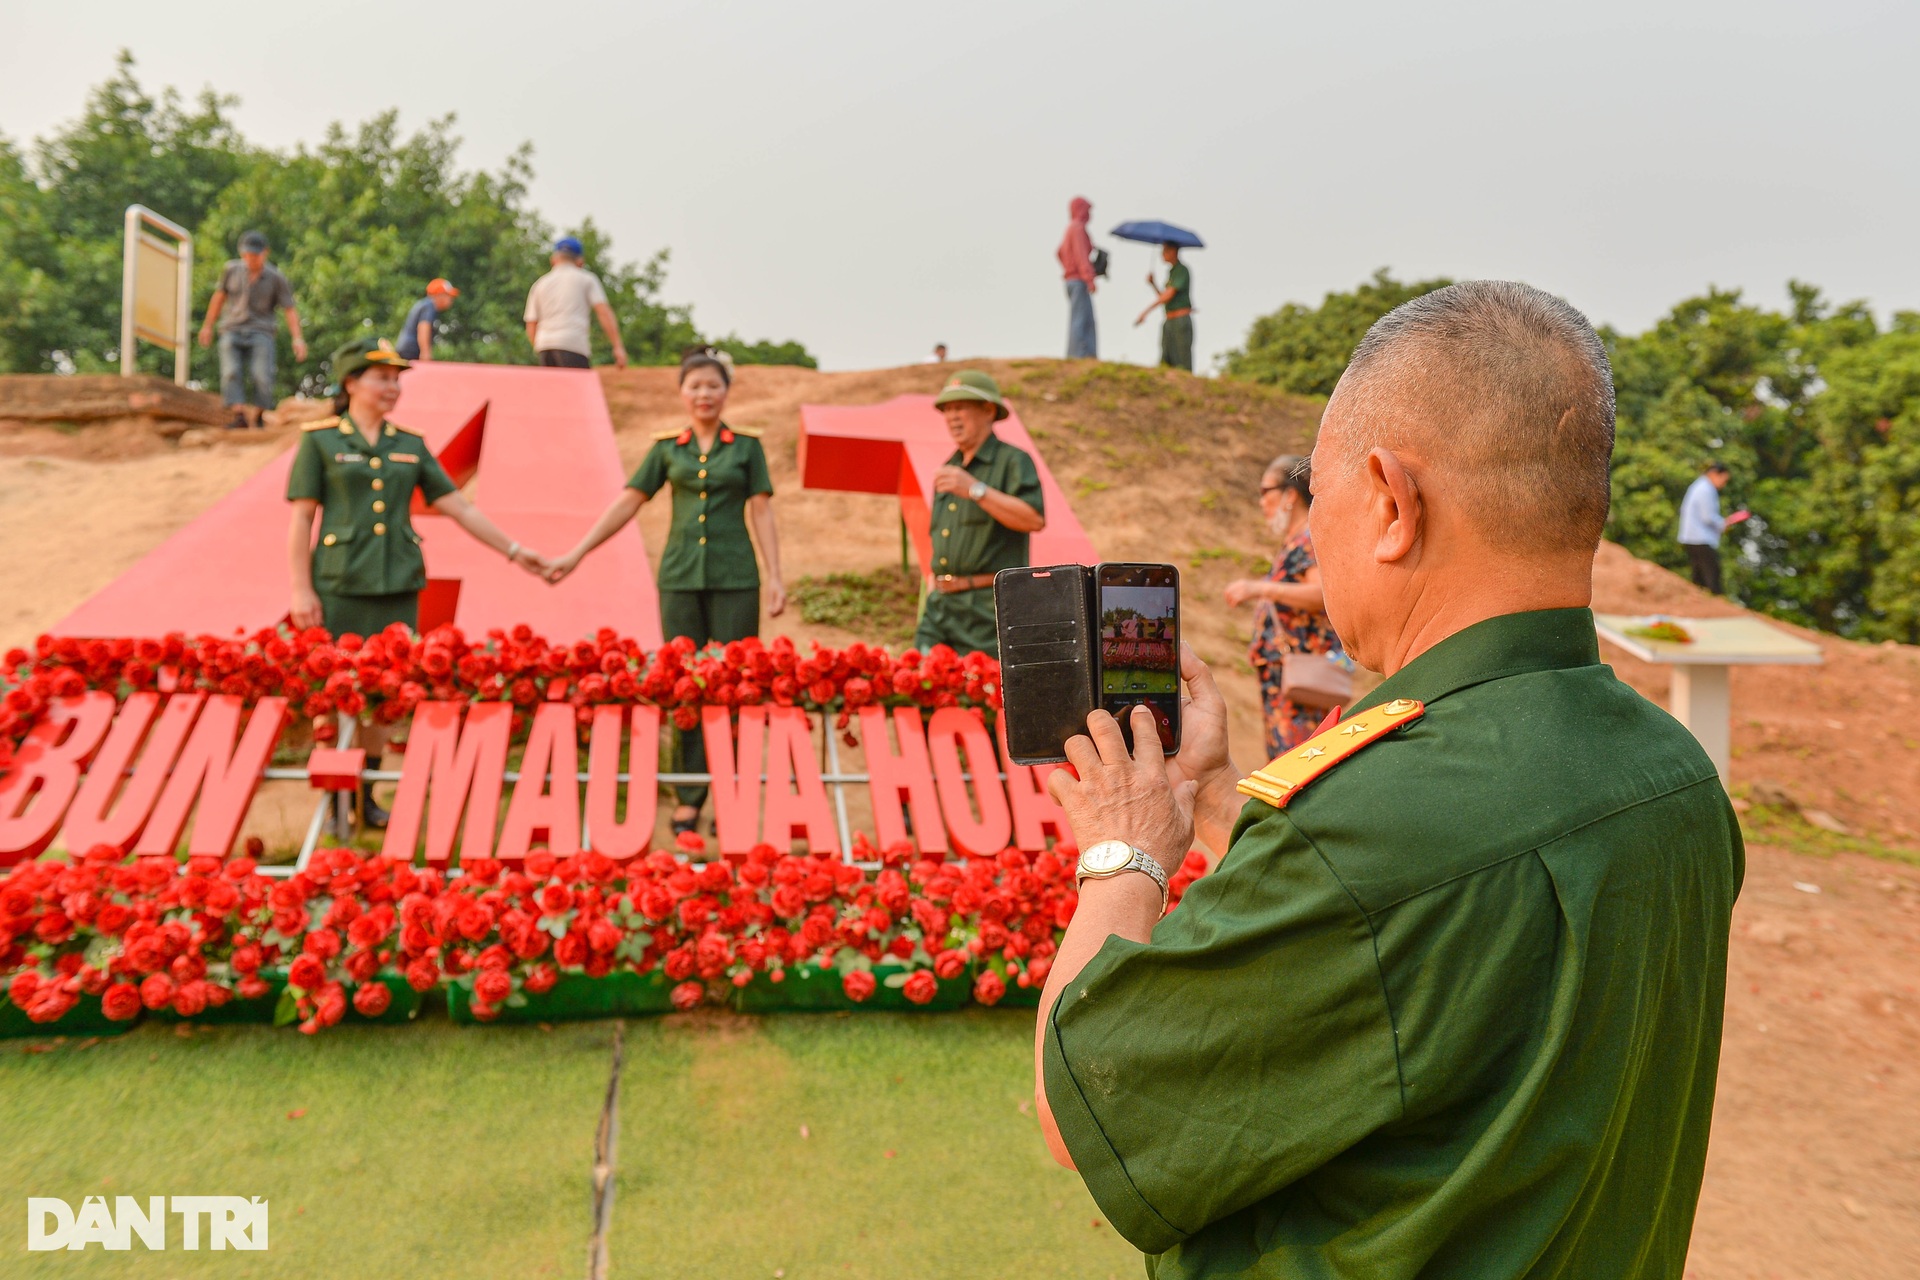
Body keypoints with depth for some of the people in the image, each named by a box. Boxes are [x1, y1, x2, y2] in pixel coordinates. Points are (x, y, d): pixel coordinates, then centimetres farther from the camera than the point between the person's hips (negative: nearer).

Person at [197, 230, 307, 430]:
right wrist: (207, 325, 24)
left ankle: (256, 417, -13)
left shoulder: (276, 278, -1)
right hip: (232, 331, 2)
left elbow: (290, 309, -1)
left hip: (261, 333, -2)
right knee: (231, 373, -18)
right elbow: (219, 296, 20)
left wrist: (298, 338, -15)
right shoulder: (231, 270, 7)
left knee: (262, 375, -20)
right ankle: (237, 414, -29)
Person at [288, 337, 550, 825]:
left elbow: (457, 506, 10)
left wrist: (513, 550, 5)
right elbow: (300, 519, -1)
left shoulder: (410, 445, 11)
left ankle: (366, 795, 20)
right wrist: (301, 590, -7)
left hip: (398, 584, 4)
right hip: (340, 584, -3)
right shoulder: (319, 441, 1)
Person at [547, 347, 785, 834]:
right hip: (680, 575, 2)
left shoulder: (746, 445, 5)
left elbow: (761, 512, 3)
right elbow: (627, 503, 8)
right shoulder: (667, 447, 9)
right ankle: (689, 799, 12)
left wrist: (775, 575, -5)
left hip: (734, 578, -2)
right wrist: (576, 553, 3)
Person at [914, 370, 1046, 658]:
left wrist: (976, 490, -23)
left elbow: (1035, 519, -20)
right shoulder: (948, 469, 22)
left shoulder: (1013, 461, -2)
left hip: (988, 607, -7)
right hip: (941, 606, 7)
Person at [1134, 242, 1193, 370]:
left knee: (1183, 367, -10)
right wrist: (1152, 283, 5)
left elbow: (1169, 294, -17)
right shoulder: (1171, 271, 19)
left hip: (1181, 320, -8)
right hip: (1169, 322, 8)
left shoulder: (1182, 270, -6)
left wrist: (1147, 311, -21)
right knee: (1165, 362, -2)